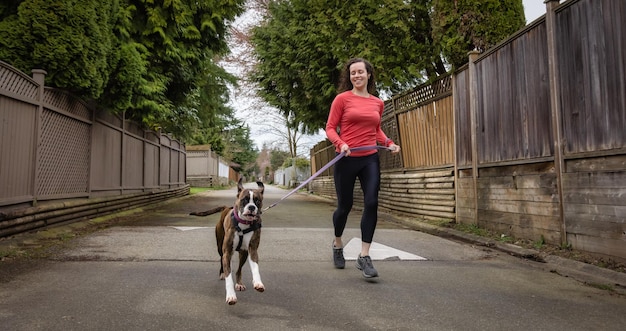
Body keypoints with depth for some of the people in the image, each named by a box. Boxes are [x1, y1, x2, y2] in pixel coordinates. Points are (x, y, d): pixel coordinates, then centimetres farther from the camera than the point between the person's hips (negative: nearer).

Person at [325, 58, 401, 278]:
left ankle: (364, 257, -2)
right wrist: (340, 143, -21)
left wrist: (388, 143, 6)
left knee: (371, 203, -11)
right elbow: (330, 128, -3)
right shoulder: (342, 99, -2)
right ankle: (337, 245, 37)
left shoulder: (378, 103, 10)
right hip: (346, 159, -3)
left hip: (370, 159, 3)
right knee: (345, 206, 8)